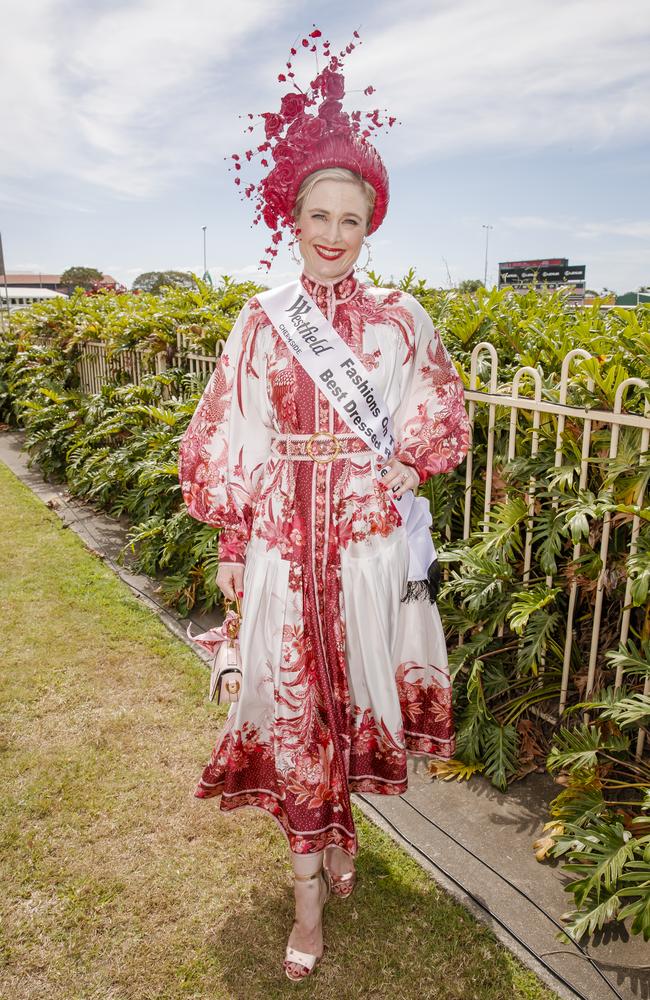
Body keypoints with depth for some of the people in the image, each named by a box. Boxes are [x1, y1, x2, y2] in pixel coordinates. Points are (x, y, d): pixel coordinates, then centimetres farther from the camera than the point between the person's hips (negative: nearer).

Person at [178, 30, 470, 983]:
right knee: (292, 708, 7)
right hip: (282, 548, 0)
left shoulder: (400, 319, 2)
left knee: (349, 696, 14)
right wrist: (231, 540, 1)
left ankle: (337, 822, 45)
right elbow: (222, 441, 3)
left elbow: (441, 419, 5)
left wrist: (372, 447, -11)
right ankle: (312, 885, 26)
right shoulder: (259, 323, 2)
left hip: (368, 547, 0)